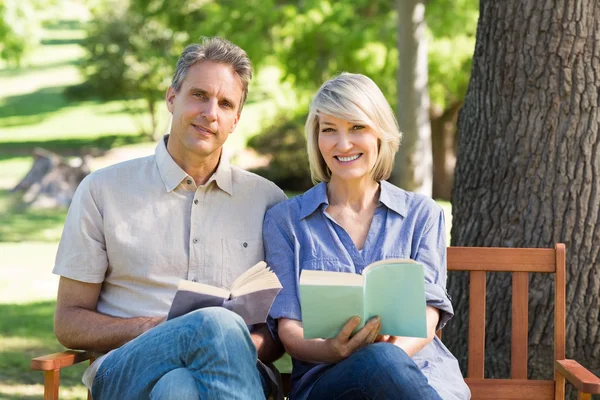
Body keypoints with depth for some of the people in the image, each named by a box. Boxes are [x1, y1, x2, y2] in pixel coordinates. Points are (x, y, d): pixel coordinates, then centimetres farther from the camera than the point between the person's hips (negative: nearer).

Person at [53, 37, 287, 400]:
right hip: (125, 369, -1)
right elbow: (69, 322, 11)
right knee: (217, 322, -36)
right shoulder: (103, 190, 12)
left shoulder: (267, 200, 16)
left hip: (235, 369, 1)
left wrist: (242, 347, -11)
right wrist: (151, 329, -10)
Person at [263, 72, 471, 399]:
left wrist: (393, 350, -20)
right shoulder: (284, 220, 13)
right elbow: (289, 330, 5)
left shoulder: (423, 214, 16)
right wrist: (335, 351, -19)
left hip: (421, 370, 1)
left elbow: (428, 314, 4)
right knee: (379, 363, -36)